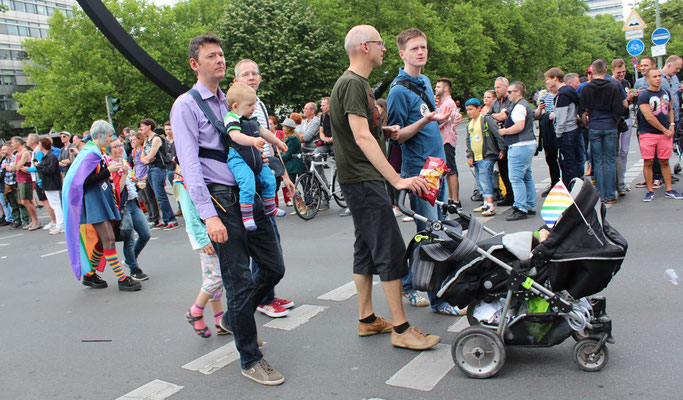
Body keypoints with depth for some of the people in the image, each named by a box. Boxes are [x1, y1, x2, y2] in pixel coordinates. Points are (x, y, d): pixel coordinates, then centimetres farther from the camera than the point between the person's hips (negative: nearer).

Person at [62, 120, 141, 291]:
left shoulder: (95, 152, 16)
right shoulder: (90, 153, -14)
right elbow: (85, 181, -21)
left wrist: (109, 170, 12)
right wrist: (108, 171, -20)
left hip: (101, 200, 10)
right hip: (93, 202, -10)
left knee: (103, 240, 11)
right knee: (109, 239, -12)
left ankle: (89, 275, 23)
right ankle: (121, 279, -11)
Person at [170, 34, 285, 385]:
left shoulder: (228, 102, 19)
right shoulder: (186, 105, -3)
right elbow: (189, 163, -12)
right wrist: (208, 215, -21)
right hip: (220, 198, -7)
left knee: (274, 267, 9)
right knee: (240, 281, -3)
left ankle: (234, 318, 34)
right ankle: (250, 360, 12)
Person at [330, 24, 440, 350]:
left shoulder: (357, 83, 18)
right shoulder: (352, 84, -15)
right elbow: (362, 137, -24)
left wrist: (383, 130, 13)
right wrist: (397, 179, -28)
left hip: (361, 180, 11)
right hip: (362, 180, -11)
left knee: (366, 249, 13)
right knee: (390, 250, -9)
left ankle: (367, 319, 22)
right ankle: (401, 329, -3)